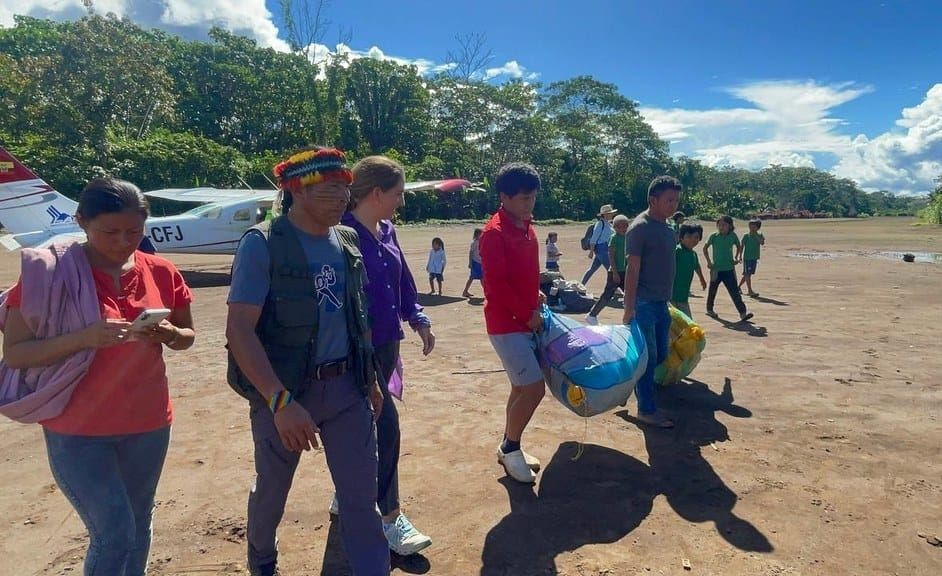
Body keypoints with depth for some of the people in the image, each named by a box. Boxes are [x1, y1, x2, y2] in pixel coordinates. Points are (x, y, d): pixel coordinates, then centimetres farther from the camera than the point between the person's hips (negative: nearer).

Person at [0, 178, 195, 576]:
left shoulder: (160, 272, -2)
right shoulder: (49, 273, -12)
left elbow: (188, 334, 9)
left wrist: (169, 334, -14)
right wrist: (84, 337, -27)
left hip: (148, 425, 4)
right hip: (77, 431, -4)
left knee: (139, 528, 17)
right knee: (114, 533, -3)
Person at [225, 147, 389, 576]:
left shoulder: (347, 241, 3)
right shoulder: (262, 243, -15)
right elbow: (239, 329, -22)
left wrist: (371, 378, 14)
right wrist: (281, 401, -30)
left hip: (346, 386, 4)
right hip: (286, 389, -3)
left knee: (362, 496, 5)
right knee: (272, 489, 20)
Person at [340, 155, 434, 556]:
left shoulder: (386, 232, 8)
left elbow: (403, 279, 17)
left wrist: (417, 318, 11)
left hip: (387, 344, 8)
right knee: (386, 424, -7)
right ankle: (389, 516, 8)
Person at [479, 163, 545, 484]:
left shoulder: (527, 227, 10)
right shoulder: (494, 233, -18)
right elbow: (497, 285, -21)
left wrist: (536, 298, 8)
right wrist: (528, 314, -15)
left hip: (526, 320, 9)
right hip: (507, 324, -9)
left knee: (523, 387, 14)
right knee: (534, 387, -8)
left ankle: (509, 448, 28)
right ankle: (510, 449, 12)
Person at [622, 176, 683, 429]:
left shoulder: (666, 227, 12)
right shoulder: (640, 227, -14)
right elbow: (632, 270, -18)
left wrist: (667, 302, 19)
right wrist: (629, 308, -20)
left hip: (661, 303, 9)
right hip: (644, 303, -9)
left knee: (661, 354, 14)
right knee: (648, 357, -1)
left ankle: (638, 388, 30)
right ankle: (647, 409, 9)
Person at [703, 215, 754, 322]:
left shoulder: (733, 236, 0)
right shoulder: (714, 236, -5)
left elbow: (739, 247, 17)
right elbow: (705, 248, 6)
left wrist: (736, 258, 4)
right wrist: (708, 261, -1)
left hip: (729, 269, 0)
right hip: (716, 269, 0)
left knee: (735, 291, -6)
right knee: (712, 290, 13)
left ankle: (743, 312, -8)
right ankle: (709, 309, 31)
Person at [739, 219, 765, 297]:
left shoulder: (759, 236, 5)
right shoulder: (746, 236, -3)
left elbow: (762, 243, -13)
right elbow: (742, 246, 0)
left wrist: (756, 235, -16)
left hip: (755, 258, 4)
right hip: (747, 258, -4)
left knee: (748, 274, 12)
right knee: (747, 274, -7)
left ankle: (738, 287, 27)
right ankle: (750, 291, -7)